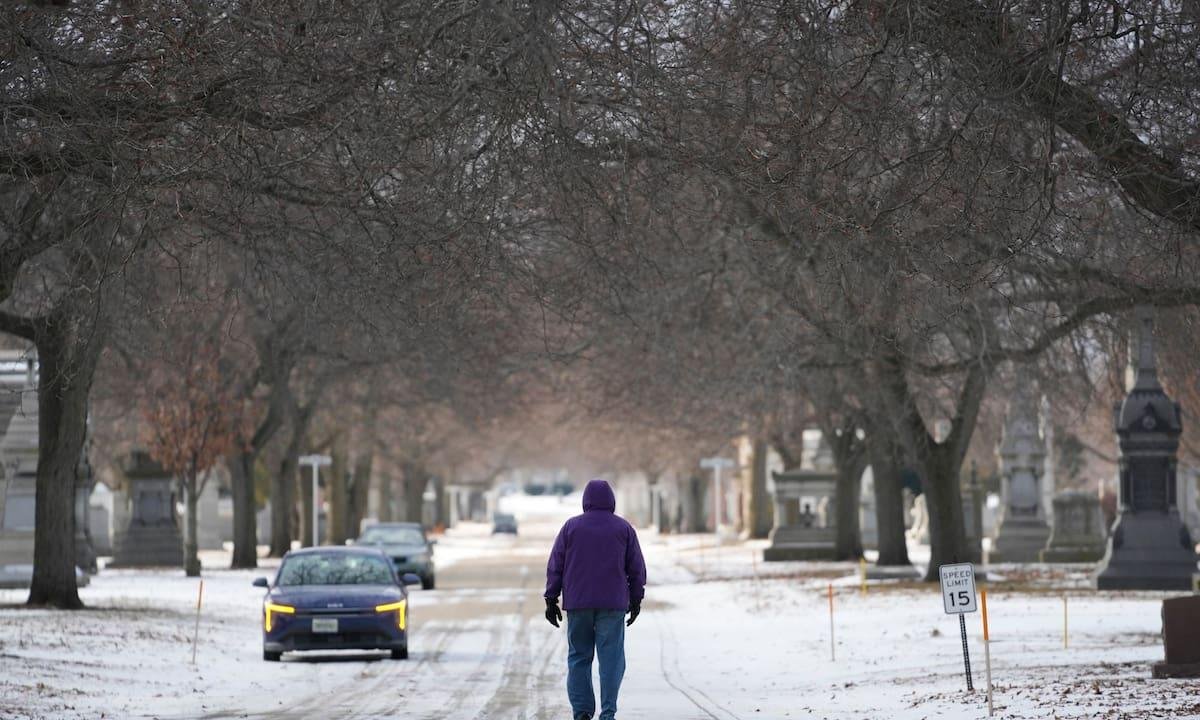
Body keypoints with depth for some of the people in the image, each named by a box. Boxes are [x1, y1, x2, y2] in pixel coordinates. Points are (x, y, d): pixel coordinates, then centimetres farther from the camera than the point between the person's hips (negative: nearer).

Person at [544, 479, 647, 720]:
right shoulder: (624, 528, 3)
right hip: (613, 605, -1)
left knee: (579, 657, 7)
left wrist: (551, 599, 7)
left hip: (577, 603, 1)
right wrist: (636, 599, 13)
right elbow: (636, 568, 4)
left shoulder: (571, 526, 3)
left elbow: (555, 566, 3)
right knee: (611, 658, 0)